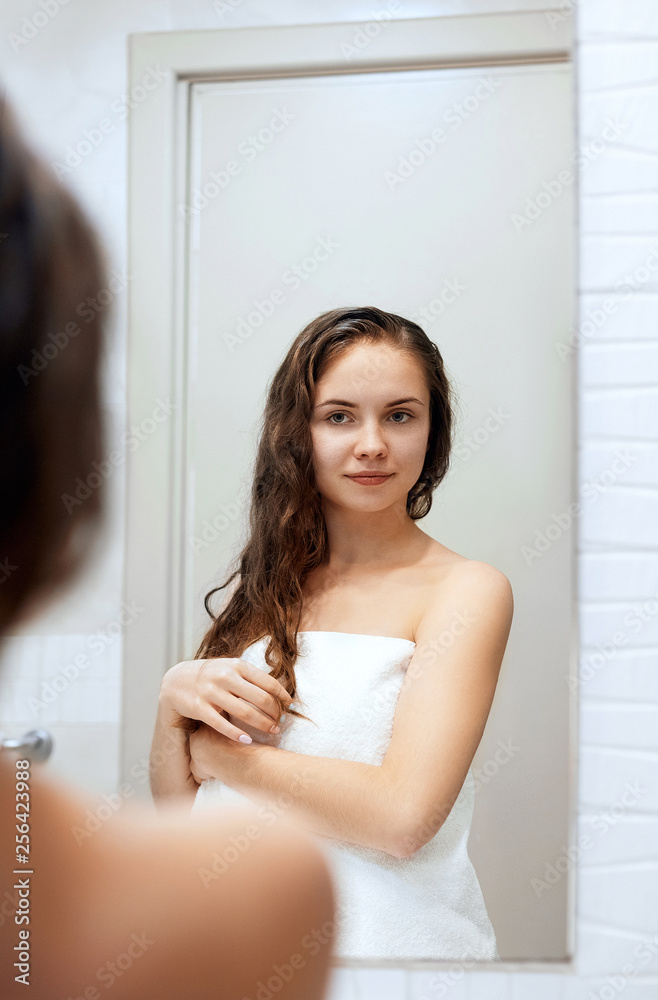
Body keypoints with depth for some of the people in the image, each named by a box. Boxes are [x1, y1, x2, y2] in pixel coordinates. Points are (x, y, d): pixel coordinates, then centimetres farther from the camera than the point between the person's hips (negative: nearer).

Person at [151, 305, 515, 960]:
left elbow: (403, 815, -21)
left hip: (385, 936, -4)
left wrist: (218, 752, -11)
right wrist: (175, 697, -13)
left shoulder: (466, 589, -10)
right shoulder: (266, 586, 6)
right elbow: (173, 800, 6)